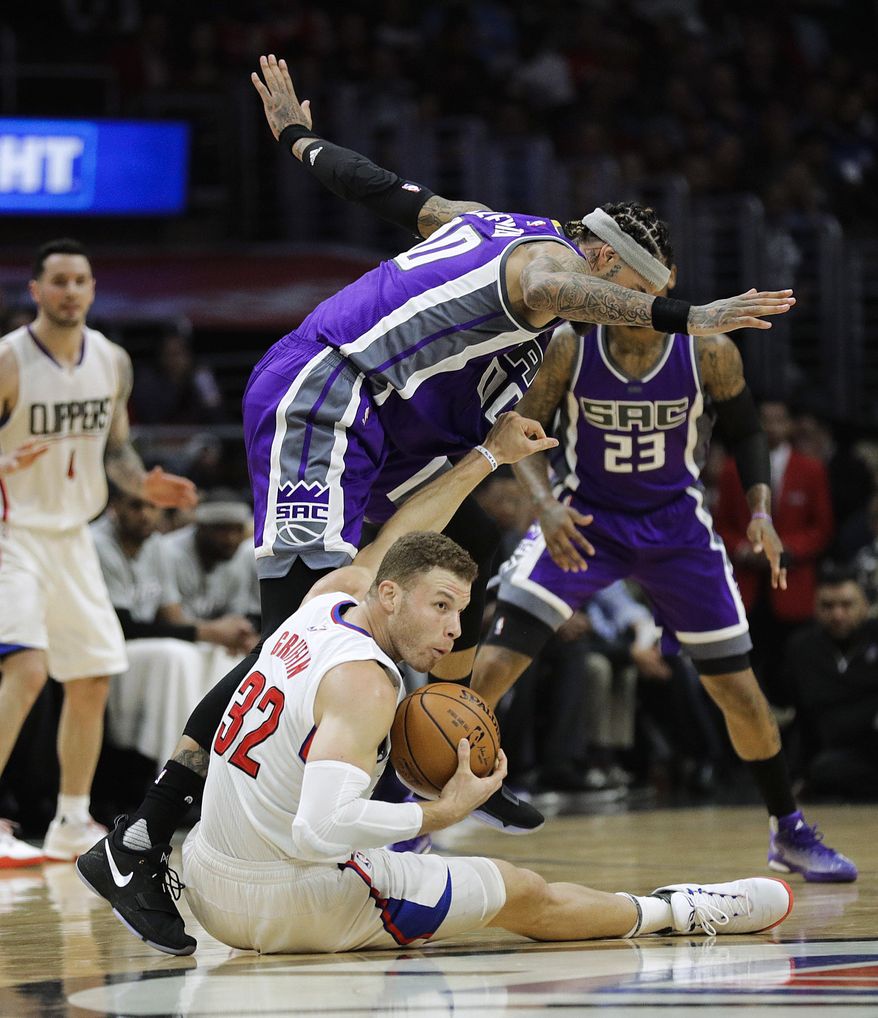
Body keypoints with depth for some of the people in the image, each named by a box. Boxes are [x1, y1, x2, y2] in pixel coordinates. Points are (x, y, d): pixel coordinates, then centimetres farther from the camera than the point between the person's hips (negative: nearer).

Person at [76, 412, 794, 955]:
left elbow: (386, 548, 22)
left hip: (211, 887, 7)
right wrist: (444, 812, -23)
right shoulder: (363, 680, -22)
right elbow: (323, 829, -33)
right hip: (288, 900, -7)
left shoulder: (327, 602, 2)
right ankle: (673, 913, 25)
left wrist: (488, 456, 29)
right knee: (522, 894, 7)